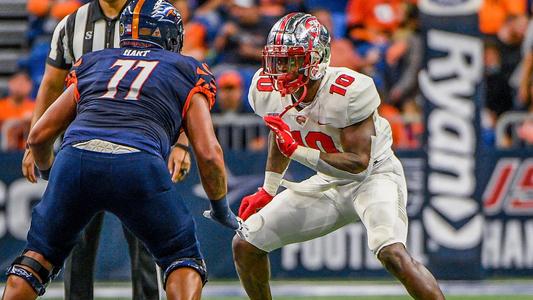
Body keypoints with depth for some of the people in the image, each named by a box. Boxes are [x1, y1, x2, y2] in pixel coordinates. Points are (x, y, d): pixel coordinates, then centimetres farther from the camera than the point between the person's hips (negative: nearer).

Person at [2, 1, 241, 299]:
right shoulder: (188, 72, 23)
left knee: (39, 256, 22)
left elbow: (39, 136, 32)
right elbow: (208, 153, 13)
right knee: (184, 259, 17)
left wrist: (47, 171, 54)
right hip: (138, 162, -2)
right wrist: (221, 208, 29)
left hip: (75, 155, 2)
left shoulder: (92, 64, 30)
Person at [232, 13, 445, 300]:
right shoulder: (267, 91, -10)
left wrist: (297, 151, -34)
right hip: (329, 182, 7)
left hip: (373, 174, -7)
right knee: (245, 245, 2)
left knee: (392, 254, -33)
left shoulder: (349, 91, -29)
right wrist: (268, 191, 14)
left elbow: (359, 163, -28)